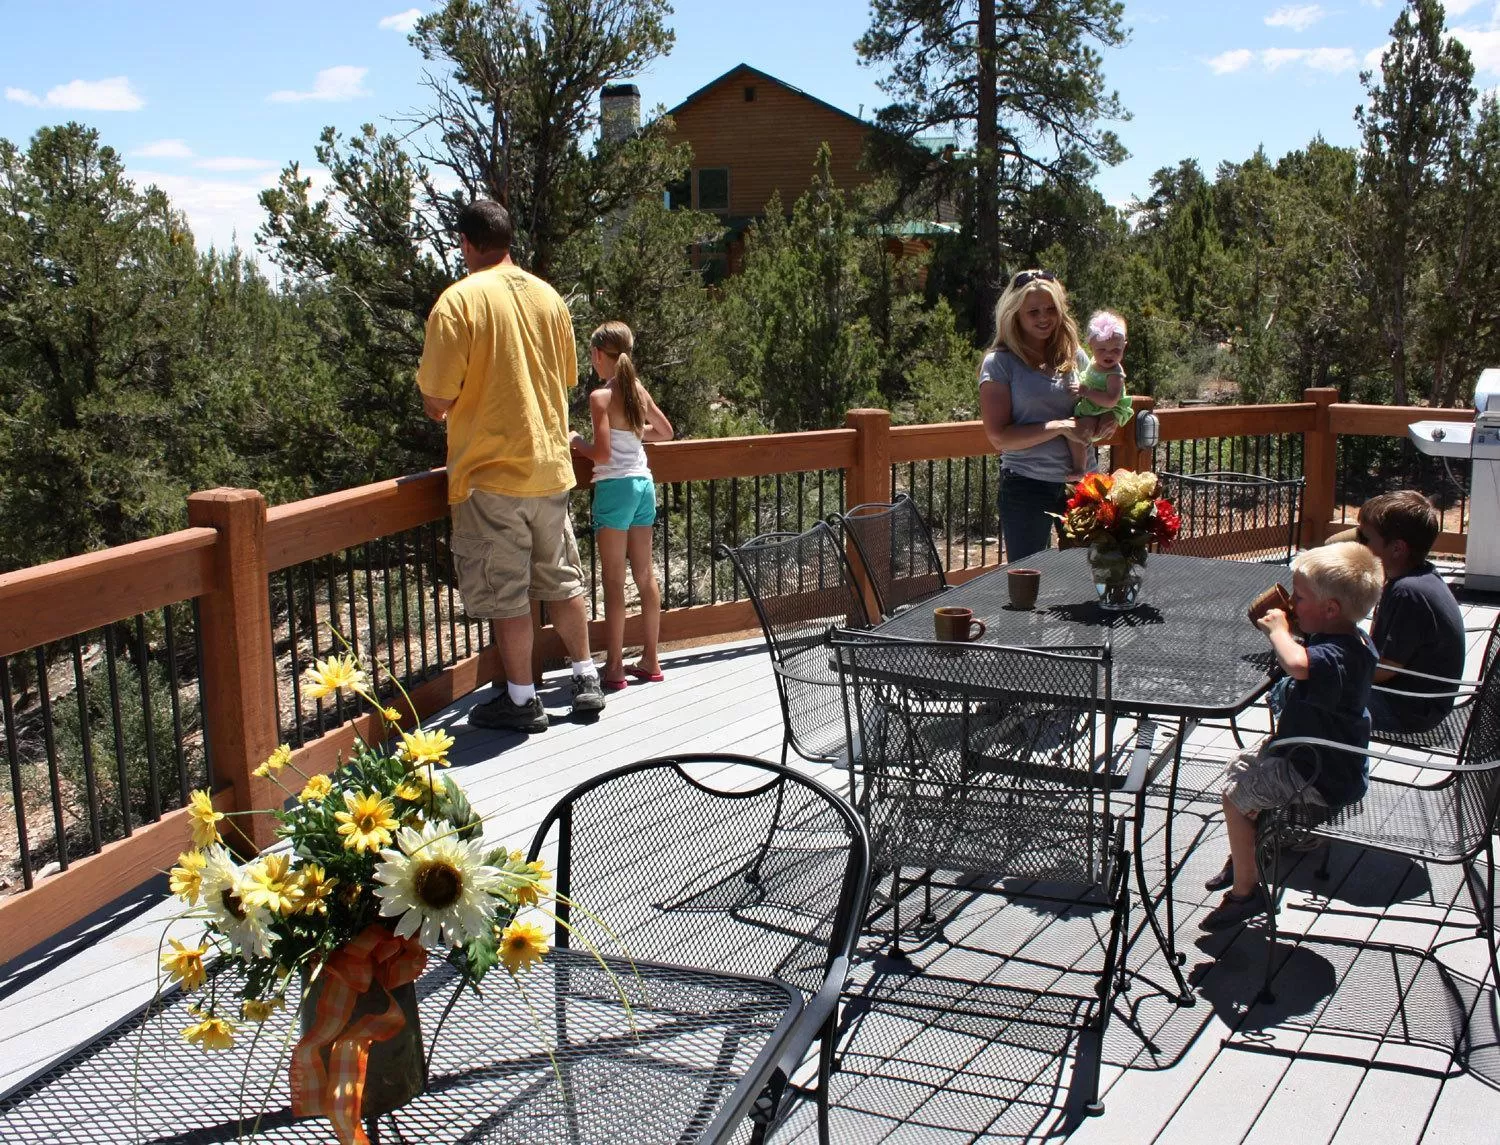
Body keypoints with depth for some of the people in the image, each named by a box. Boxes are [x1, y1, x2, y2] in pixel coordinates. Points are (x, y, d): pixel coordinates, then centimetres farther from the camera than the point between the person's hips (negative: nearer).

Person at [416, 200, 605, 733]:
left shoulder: (459, 300, -13)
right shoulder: (548, 296, 5)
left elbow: (436, 399, -16)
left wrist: (439, 406, 6)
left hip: (492, 473, -6)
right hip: (551, 466, 6)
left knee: (506, 593, 4)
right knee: (561, 579, 18)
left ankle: (521, 699, 13)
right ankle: (586, 679, 26)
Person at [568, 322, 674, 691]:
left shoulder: (601, 397, -12)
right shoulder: (638, 390, 8)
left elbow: (601, 455, -16)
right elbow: (665, 431, 21)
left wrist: (578, 442, 2)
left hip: (616, 487, -7)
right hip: (644, 483, 7)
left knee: (614, 580, -1)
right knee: (645, 574, 12)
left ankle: (614, 668, 3)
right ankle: (650, 660, 19)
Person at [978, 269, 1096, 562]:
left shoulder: (1075, 356, 7)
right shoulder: (1000, 363, -6)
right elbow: (999, 437, -13)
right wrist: (1059, 426, -18)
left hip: (1080, 483, 4)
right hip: (1027, 487, -4)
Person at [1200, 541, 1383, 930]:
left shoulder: (1335, 657, -33)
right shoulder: (1354, 640, 0)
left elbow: (1298, 664, -57)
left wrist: (1278, 629, -38)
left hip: (1319, 779, -11)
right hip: (1332, 762, 11)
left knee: (1236, 795, -4)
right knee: (1243, 766, 24)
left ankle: (1244, 890, 12)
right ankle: (1244, 858, 40)